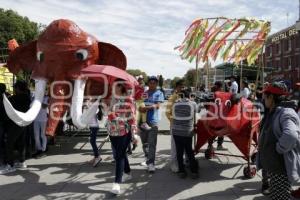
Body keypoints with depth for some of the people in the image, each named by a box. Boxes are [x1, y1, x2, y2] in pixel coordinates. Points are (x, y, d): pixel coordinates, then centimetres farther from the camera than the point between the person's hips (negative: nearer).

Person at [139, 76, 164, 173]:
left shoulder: (159, 93, 2)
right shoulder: (144, 93, 13)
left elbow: (157, 106, -11)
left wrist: (146, 108, -23)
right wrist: (140, 109, -12)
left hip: (153, 121, -4)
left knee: (152, 143, -9)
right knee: (144, 142, 13)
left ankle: (151, 163, -9)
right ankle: (147, 159, 30)